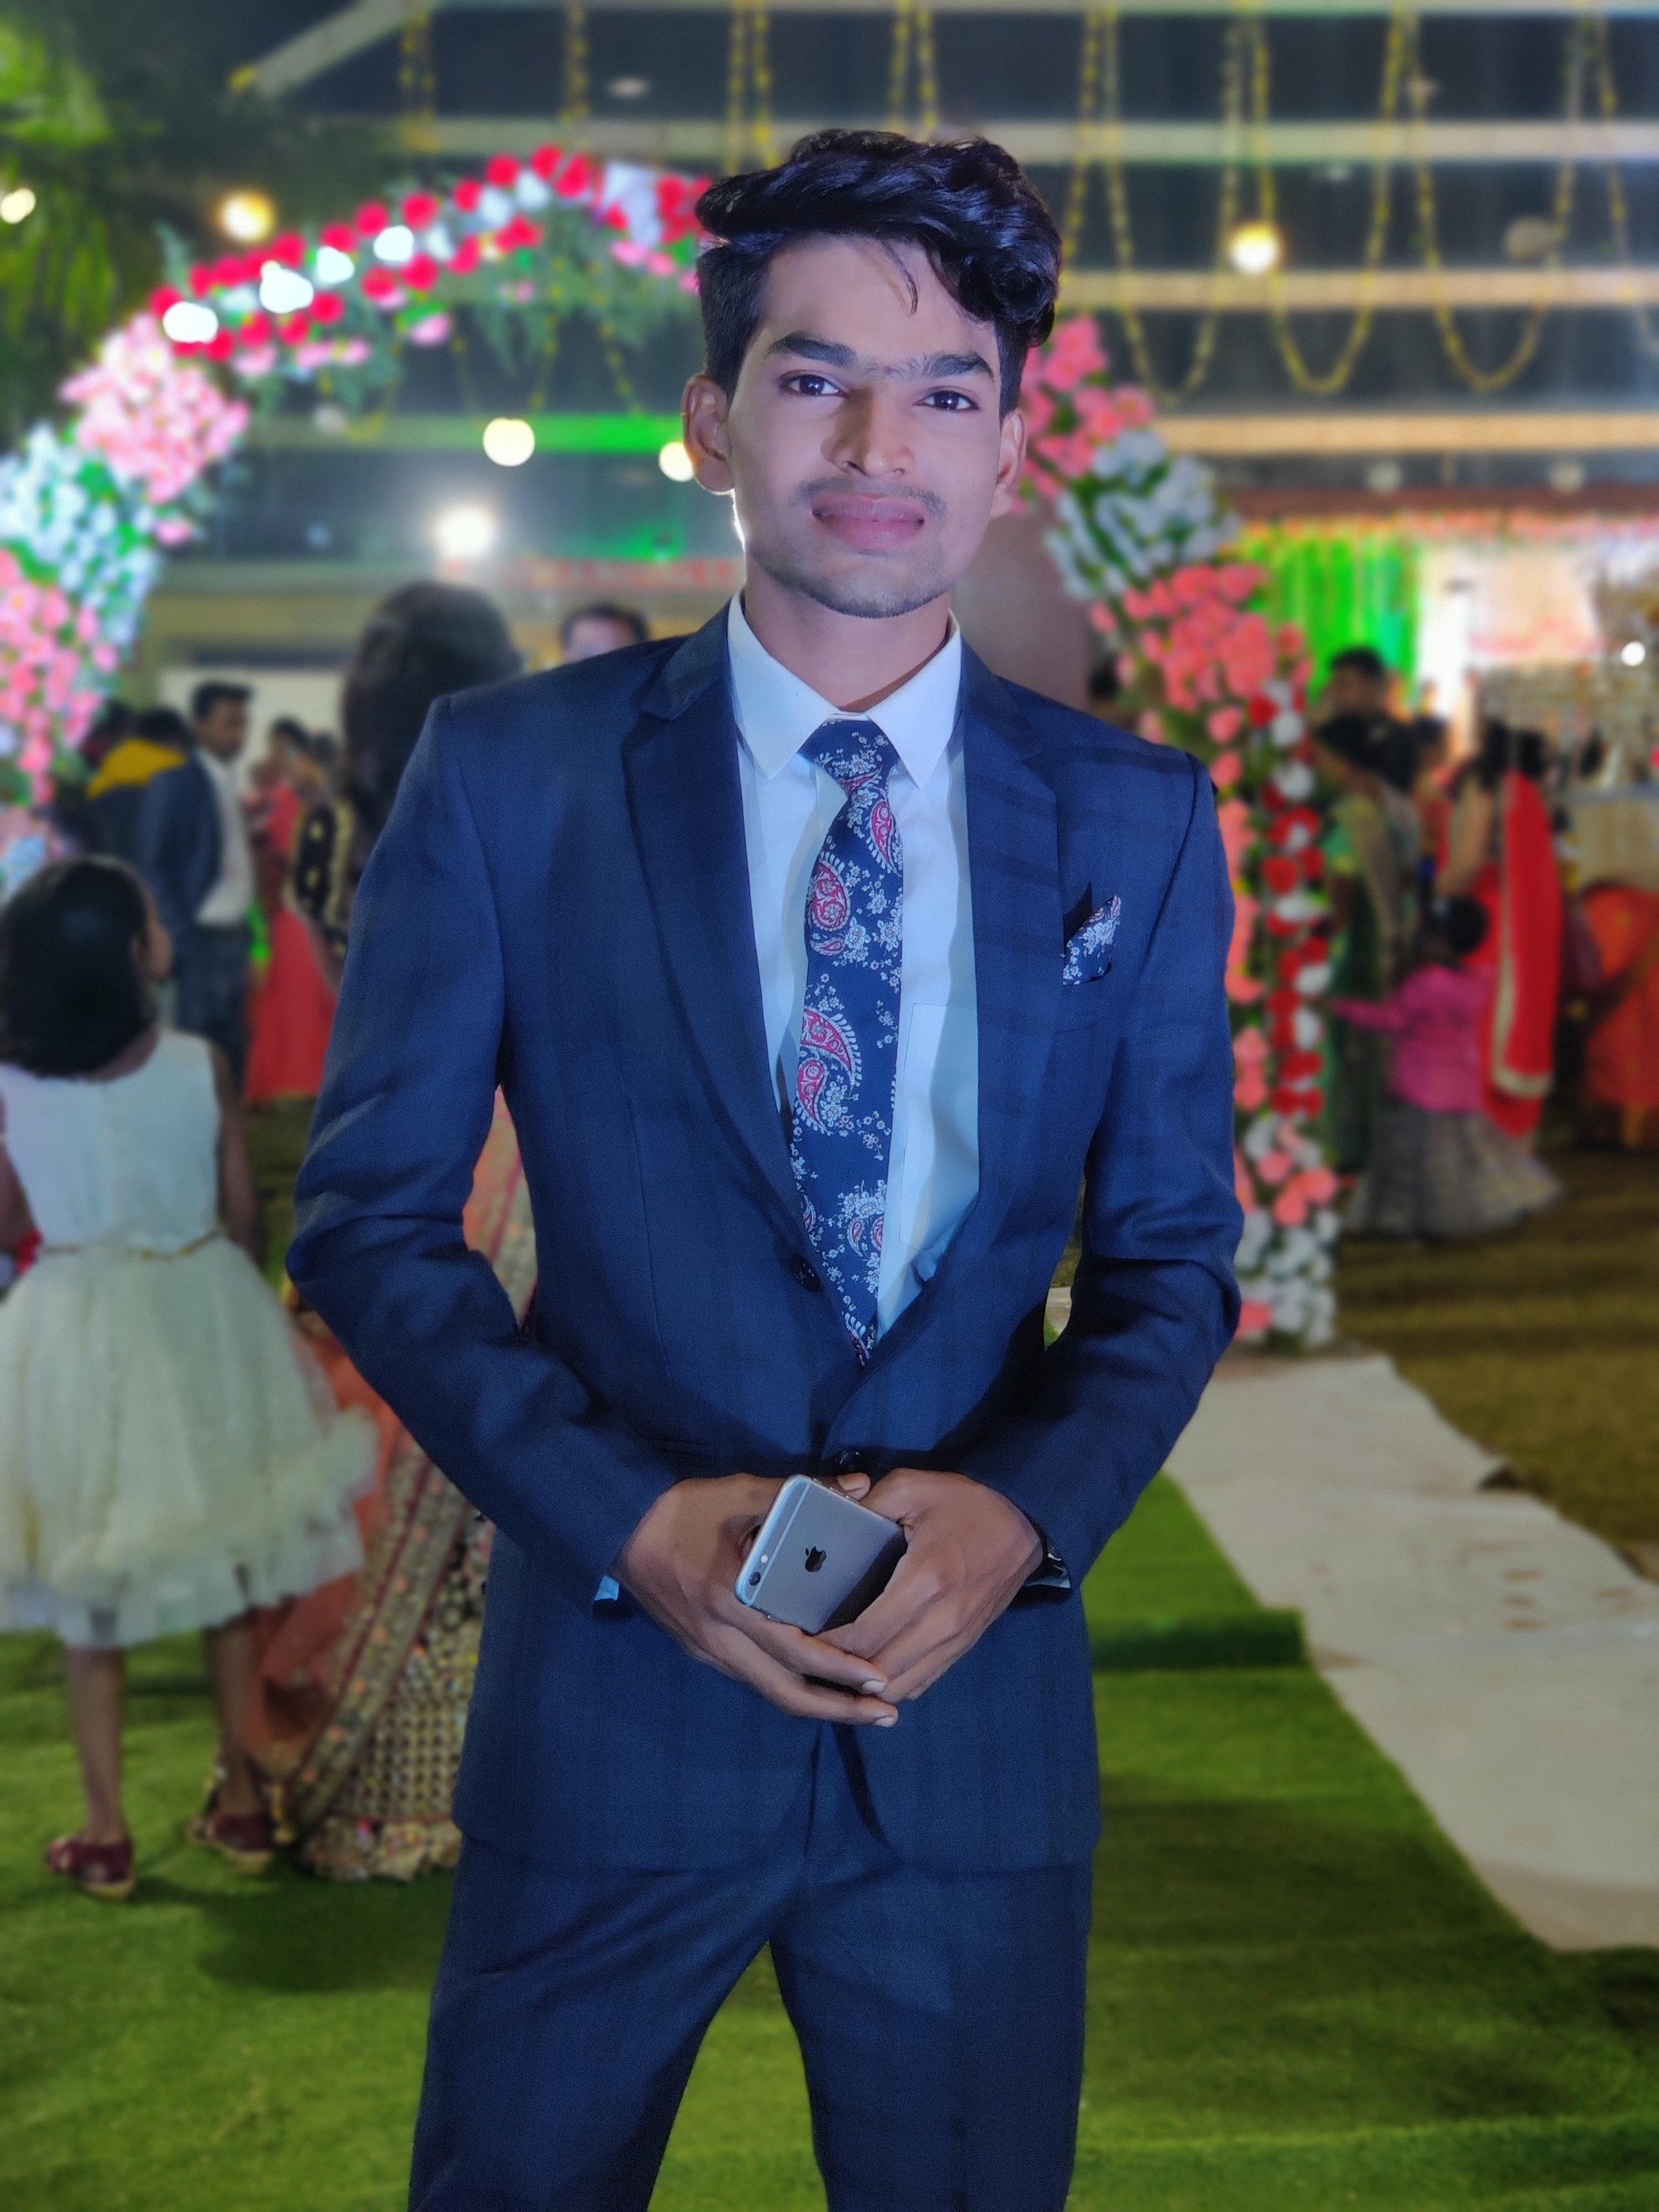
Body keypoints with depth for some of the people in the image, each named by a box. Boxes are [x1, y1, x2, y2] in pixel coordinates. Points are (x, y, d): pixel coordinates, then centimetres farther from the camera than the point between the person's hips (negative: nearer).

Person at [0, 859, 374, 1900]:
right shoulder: (200, 1065, -12)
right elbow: (242, 1211, -3)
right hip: (204, 1309, 1)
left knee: (88, 1589, 11)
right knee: (231, 1568, 17)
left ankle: (107, 1832, 16)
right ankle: (242, 1800, 25)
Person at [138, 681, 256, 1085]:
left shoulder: (229, 784, 15)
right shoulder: (173, 785, -7)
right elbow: (154, 867, -10)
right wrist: (180, 938, -14)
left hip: (234, 934, 7)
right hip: (200, 935, -7)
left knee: (232, 1051, 8)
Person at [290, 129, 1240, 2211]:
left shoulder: (1137, 822, 3)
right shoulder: (506, 776, -3)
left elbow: (1171, 1252, 7)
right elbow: (368, 1211, -2)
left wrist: (1023, 1510, -12)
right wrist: (624, 1519, -14)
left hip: (981, 1692, 2)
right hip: (611, 1677, -1)